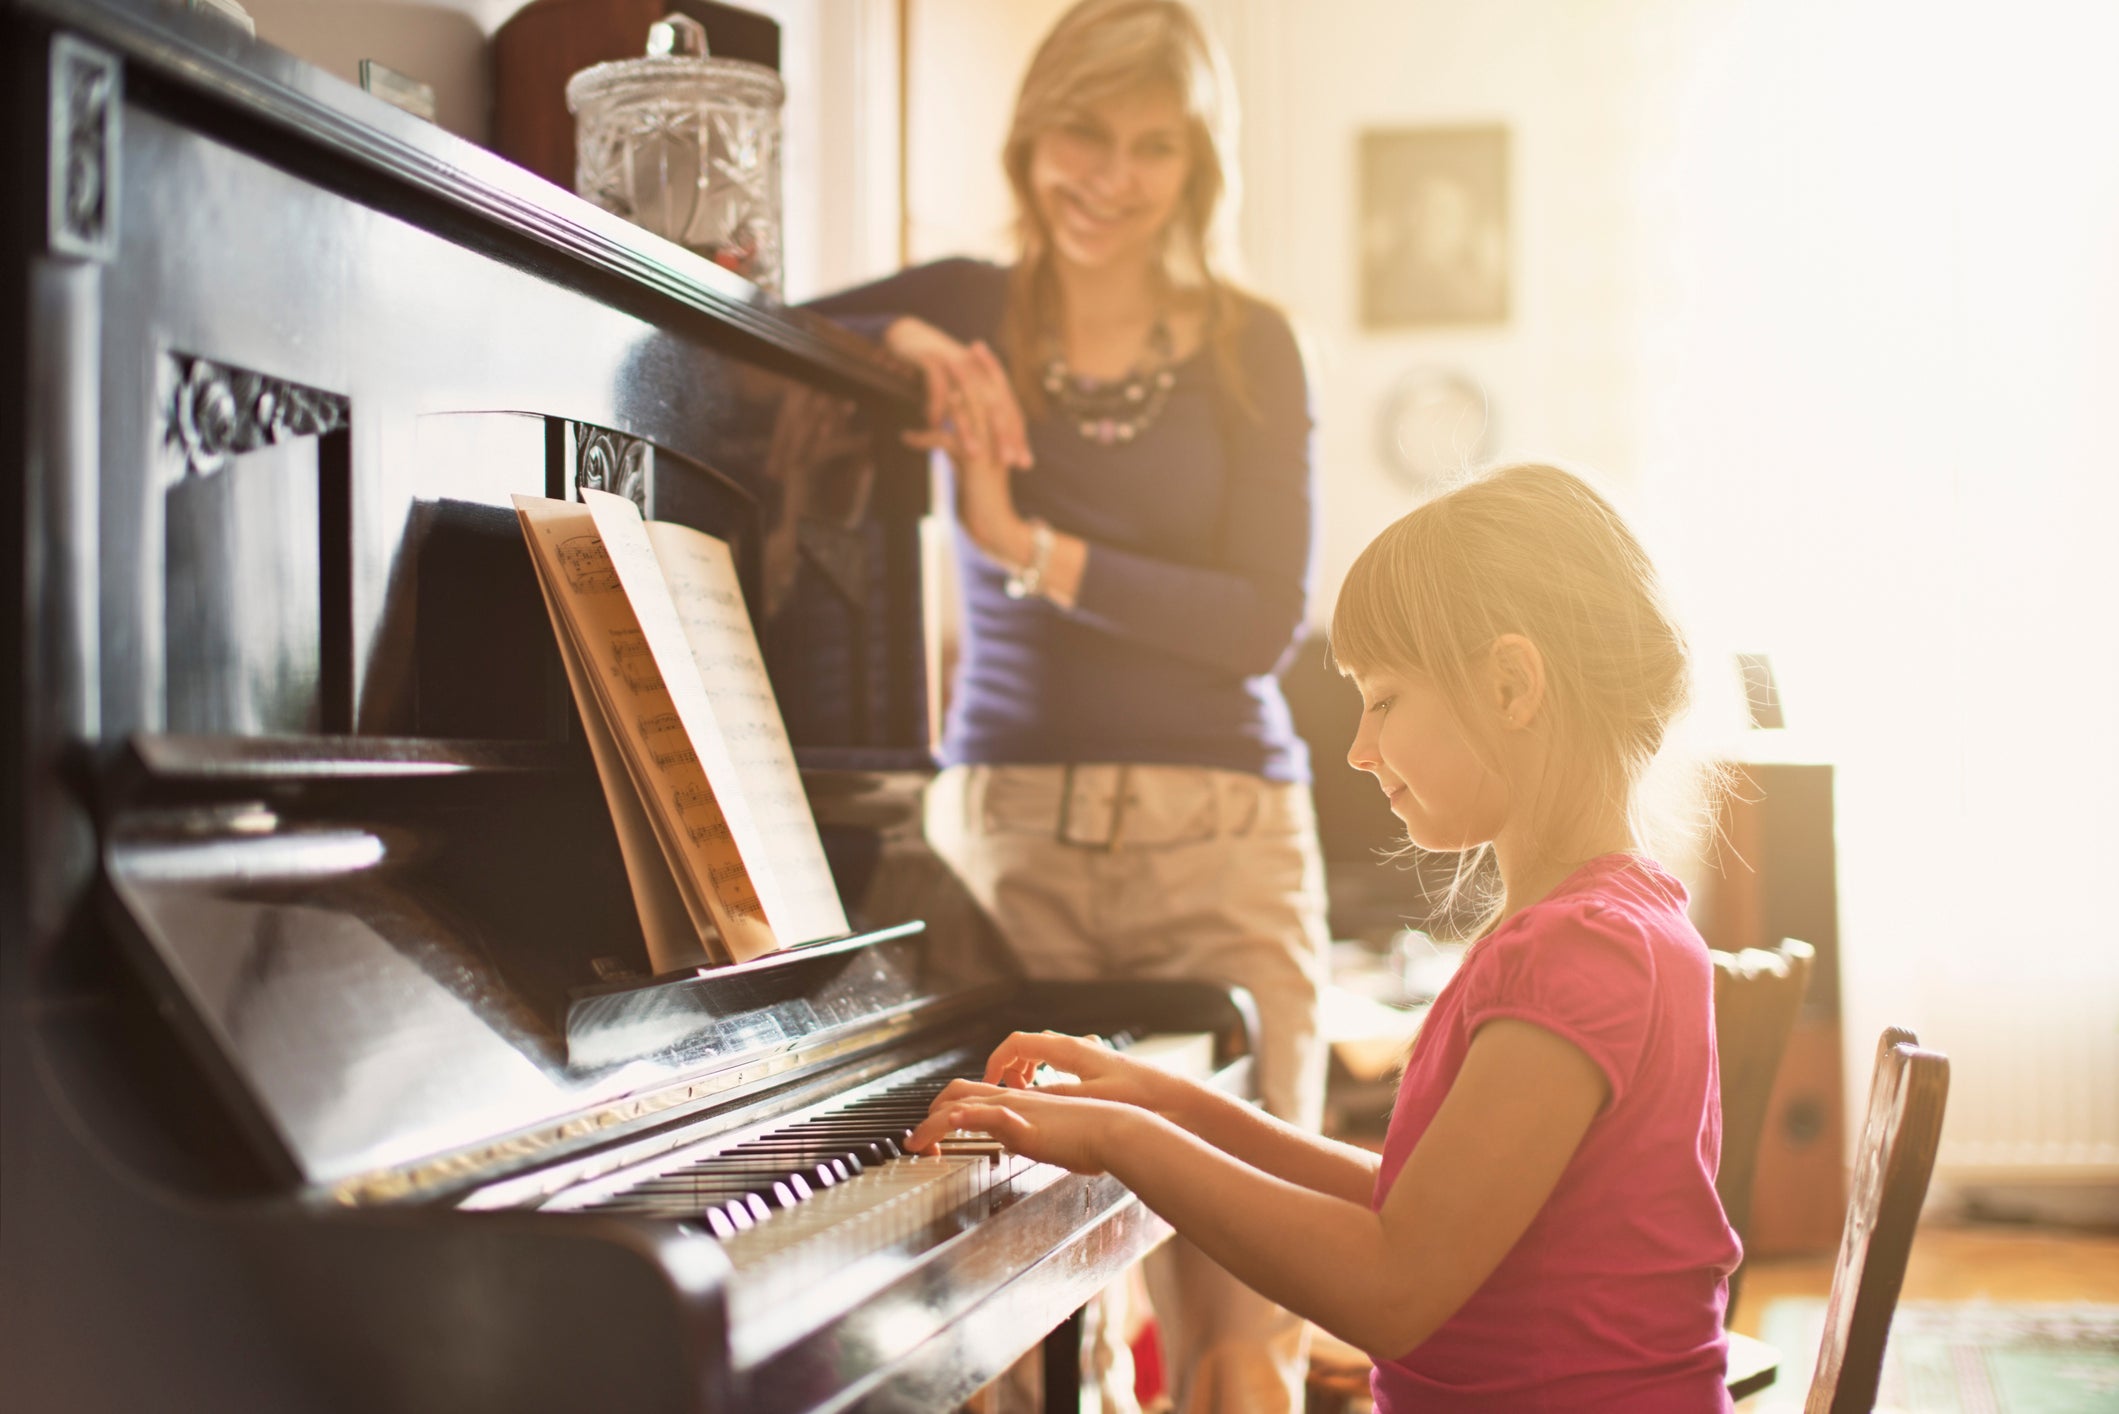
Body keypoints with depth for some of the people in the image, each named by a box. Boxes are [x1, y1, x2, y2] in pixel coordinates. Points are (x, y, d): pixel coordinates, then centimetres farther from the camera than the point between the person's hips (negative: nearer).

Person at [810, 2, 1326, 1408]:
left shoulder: (1248, 347, 7)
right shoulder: (969, 313, 10)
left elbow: (1268, 619, -3)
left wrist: (1035, 551, -10)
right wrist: (898, 341, -12)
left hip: (1219, 832, 0)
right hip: (1006, 823, 1)